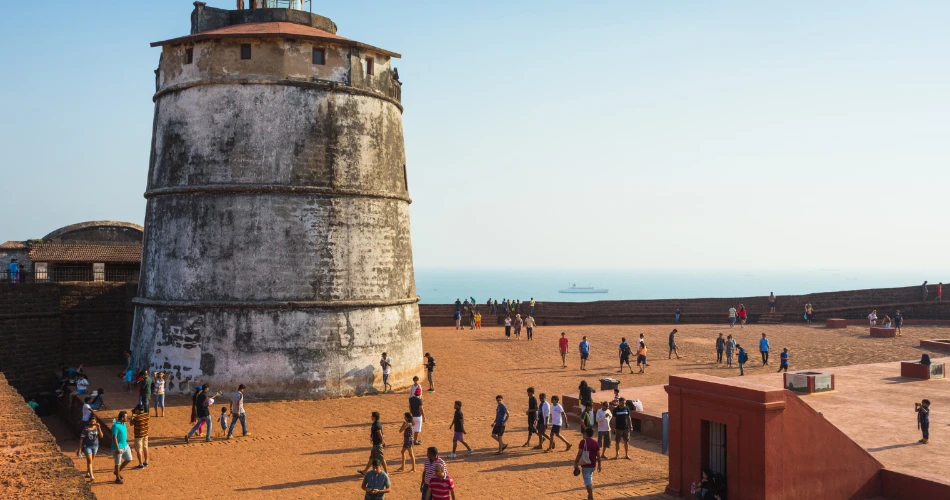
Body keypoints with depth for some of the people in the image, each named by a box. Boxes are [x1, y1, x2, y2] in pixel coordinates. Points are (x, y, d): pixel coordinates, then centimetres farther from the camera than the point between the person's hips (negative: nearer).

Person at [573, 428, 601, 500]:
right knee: (590, 480, 25)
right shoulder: (596, 443, 1)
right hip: (593, 465, 5)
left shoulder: (583, 442, -12)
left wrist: (576, 463, -8)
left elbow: (579, 453, -15)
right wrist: (599, 465, 14)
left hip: (585, 465, -5)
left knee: (588, 482, -3)